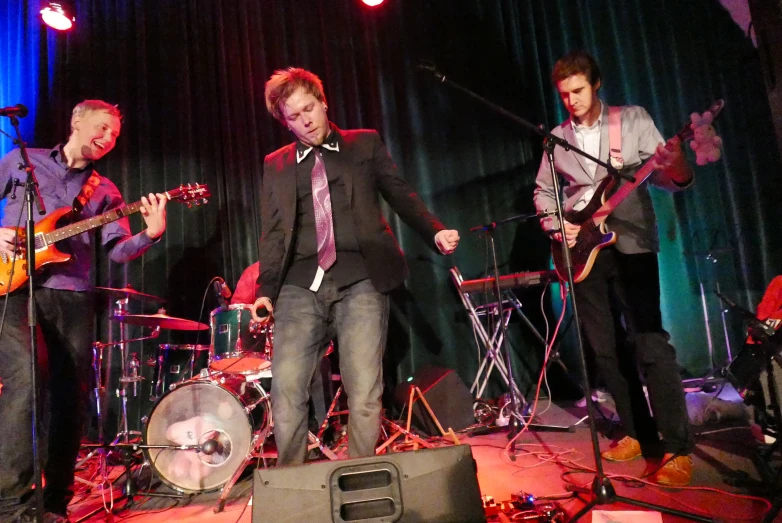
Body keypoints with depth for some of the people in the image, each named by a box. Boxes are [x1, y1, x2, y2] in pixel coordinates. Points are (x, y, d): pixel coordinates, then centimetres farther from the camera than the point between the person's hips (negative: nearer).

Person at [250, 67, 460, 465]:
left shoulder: (366, 144, 15)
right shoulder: (276, 165, 19)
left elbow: (402, 196, 11)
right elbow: (272, 233, 14)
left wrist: (435, 232, -7)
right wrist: (266, 289, 2)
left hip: (360, 281, -2)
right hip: (300, 286, 2)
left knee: (364, 393, -7)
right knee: (285, 392, -5)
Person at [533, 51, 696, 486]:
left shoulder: (634, 119, 2)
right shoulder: (557, 138, 11)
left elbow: (668, 178, -2)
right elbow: (543, 191, 17)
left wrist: (678, 171, -25)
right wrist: (555, 224, -1)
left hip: (631, 244, -4)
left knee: (650, 343, -9)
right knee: (605, 349, 8)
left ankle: (679, 448, 2)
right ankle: (638, 433, 23)